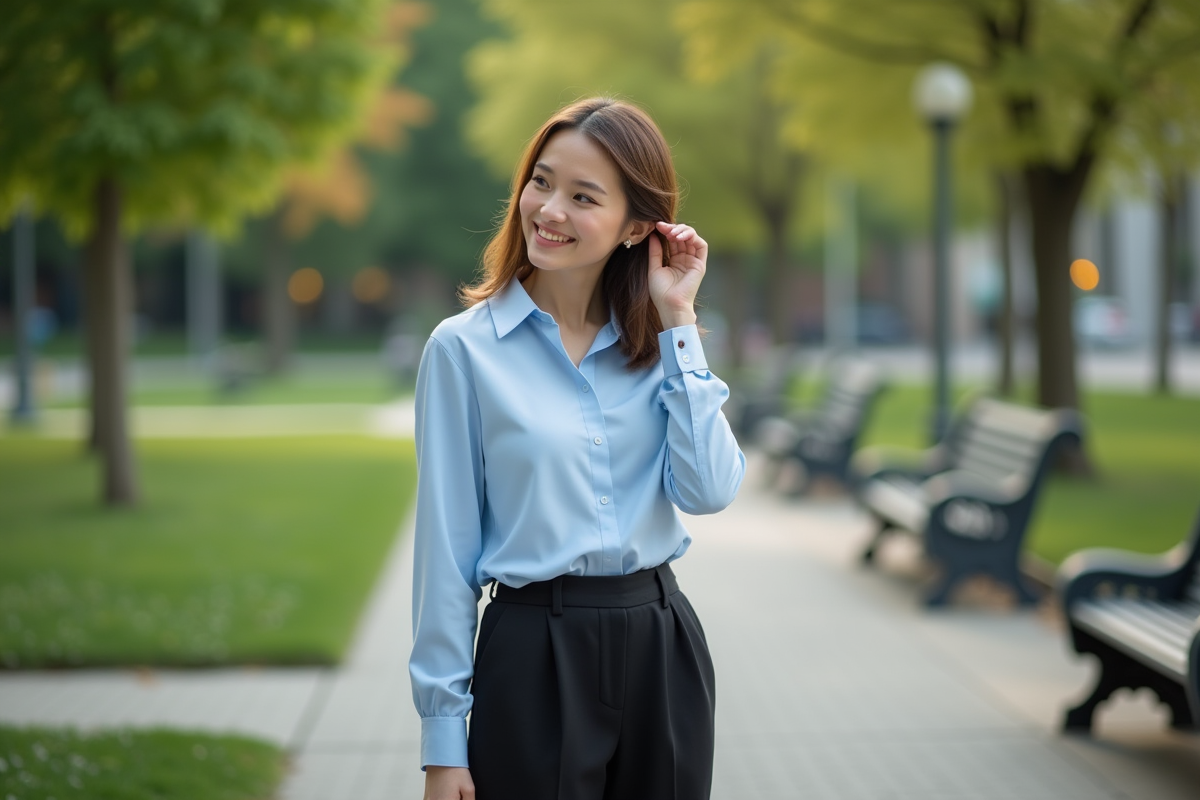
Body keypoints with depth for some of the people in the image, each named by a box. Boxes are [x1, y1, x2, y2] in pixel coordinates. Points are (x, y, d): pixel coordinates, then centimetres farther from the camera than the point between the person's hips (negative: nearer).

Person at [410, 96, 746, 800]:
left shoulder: (659, 344, 6)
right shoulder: (465, 347, -5)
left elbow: (709, 491, -9)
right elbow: (448, 547, -5)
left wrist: (678, 322, -7)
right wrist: (443, 739, -6)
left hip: (662, 649, 4)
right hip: (534, 658, -4)